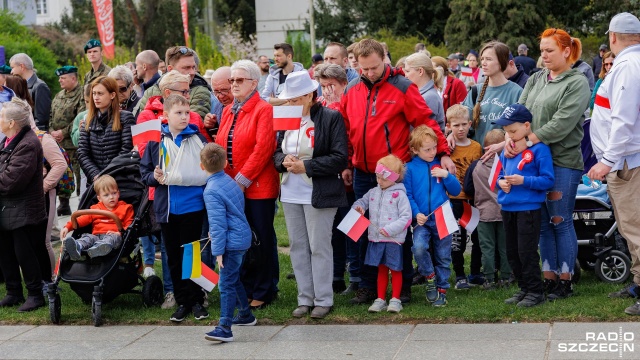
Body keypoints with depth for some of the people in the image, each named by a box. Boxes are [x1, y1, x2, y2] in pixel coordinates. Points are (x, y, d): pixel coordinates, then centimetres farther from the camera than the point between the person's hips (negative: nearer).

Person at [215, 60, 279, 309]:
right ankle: (246, 288, 22)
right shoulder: (228, 111, 14)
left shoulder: (264, 109, -8)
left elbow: (263, 148, -17)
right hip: (232, 187, 7)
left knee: (261, 239, 2)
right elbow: (219, 146, 15)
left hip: (258, 186, -7)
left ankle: (263, 292, 12)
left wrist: (243, 180, -18)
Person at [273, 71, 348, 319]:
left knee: (319, 247, -1)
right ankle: (305, 299, 20)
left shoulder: (331, 118, -10)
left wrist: (306, 166, -17)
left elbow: (340, 159, -14)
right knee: (298, 247, 10)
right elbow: (277, 152, 17)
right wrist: (284, 161, -7)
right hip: (291, 194, 6)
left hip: (319, 194, -6)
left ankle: (323, 300, 10)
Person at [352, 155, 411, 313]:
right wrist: (358, 208, -1)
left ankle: (395, 299, 13)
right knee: (381, 269, 13)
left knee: (395, 270, 4)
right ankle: (380, 299, 19)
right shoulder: (373, 192, 9)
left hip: (393, 239, -6)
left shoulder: (399, 195, -10)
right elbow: (362, 201, 23)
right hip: (376, 239, 6)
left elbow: (406, 217, -14)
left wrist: (389, 229, -20)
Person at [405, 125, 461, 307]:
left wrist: (446, 175, -8)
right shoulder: (410, 168, -1)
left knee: (443, 257, 7)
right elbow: (407, 195, -2)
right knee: (419, 247, -25)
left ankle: (441, 290, 21)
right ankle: (430, 277, 0)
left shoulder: (440, 165, 6)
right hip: (422, 220, -2)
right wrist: (416, 213, -16)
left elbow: (456, 191, 9)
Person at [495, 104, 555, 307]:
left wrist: (523, 181, -22)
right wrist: (501, 182, -3)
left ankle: (535, 292, 6)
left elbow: (548, 180, -13)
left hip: (529, 208, -7)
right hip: (508, 207, 7)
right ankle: (524, 288, 25)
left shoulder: (539, 148, -10)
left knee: (527, 252, -5)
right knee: (512, 252, 13)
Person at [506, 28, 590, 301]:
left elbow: (562, 123, -15)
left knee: (560, 221, 0)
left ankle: (565, 281, 10)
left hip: (563, 162, -6)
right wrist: (511, 136, -12)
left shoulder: (577, 83, -5)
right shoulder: (536, 80, 15)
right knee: (542, 223, 9)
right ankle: (549, 278, 17)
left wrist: (528, 140, -20)